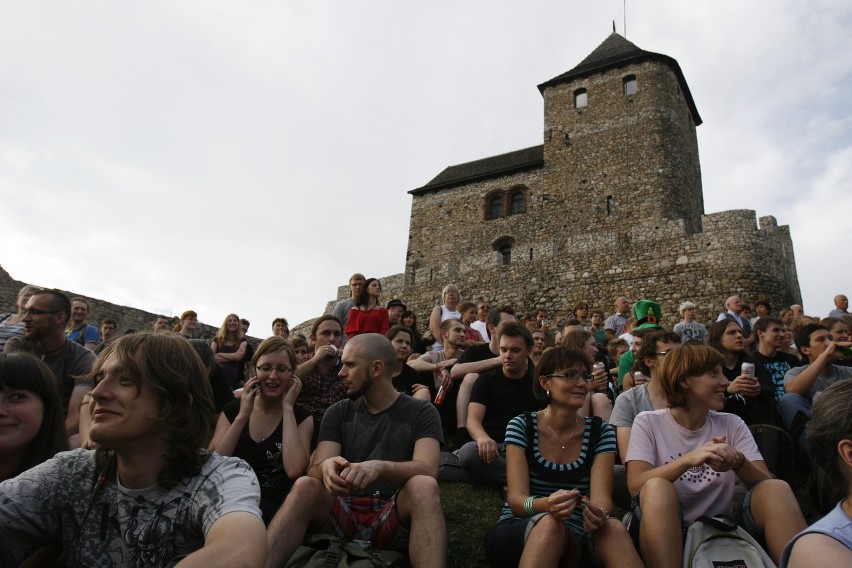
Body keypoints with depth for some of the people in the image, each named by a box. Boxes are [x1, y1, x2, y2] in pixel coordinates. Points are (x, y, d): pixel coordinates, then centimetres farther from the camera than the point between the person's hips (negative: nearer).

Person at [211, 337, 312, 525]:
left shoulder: (301, 417, 0)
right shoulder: (232, 409, 6)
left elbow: (294, 471, -19)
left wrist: (287, 408, -13)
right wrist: (243, 415, -12)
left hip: (275, 509, -2)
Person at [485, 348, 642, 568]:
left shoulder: (601, 432, 1)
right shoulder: (521, 426, -6)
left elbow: (602, 498, -12)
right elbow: (515, 499, -15)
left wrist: (598, 515, -37)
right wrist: (545, 505, -39)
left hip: (572, 539, 1)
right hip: (515, 535, -1)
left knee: (613, 527, -32)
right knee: (549, 523, -36)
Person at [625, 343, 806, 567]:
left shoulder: (732, 425, 8)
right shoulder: (648, 423, -3)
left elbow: (768, 485, -3)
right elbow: (636, 485, -16)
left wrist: (739, 462, -25)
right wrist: (688, 460, -31)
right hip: (667, 534, -3)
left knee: (777, 489, -22)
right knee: (657, 488, -35)